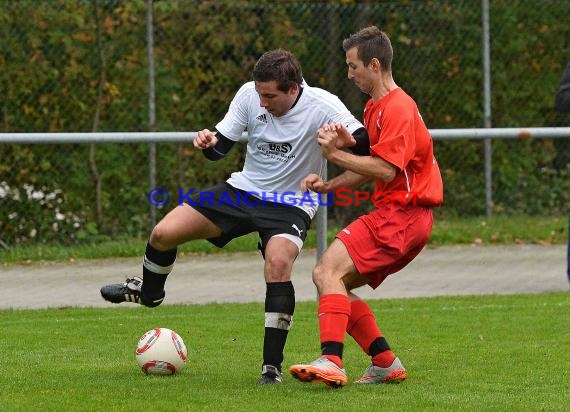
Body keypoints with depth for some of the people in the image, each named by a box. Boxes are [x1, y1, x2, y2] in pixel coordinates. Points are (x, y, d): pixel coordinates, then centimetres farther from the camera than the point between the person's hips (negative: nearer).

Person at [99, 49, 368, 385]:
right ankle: (148, 291, 31)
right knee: (163, 234, -6)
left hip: (291, 204, -4)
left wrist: (346, 140, -49)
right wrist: (209, 142, -24)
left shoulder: (322, 106, -20)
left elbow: (367, 143, -27)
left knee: (278, 263, -35)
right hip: (244, 189, 4)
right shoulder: (250, 95, -9)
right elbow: (221, 145, 0)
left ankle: (272, 365, -22)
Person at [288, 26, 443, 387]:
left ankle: (331, 362, -33)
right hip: (395, 214, 10)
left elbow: (386, 170, -22)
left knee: (328, 272, -22)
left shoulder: (398, 109, -13)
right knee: (336, 284, 9)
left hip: (401, 215, -10)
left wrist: (336, 154, -17)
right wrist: (329, 185, 5)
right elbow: (369, 168, 20)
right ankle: (386, 363, 9)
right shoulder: (376, 108, 19)